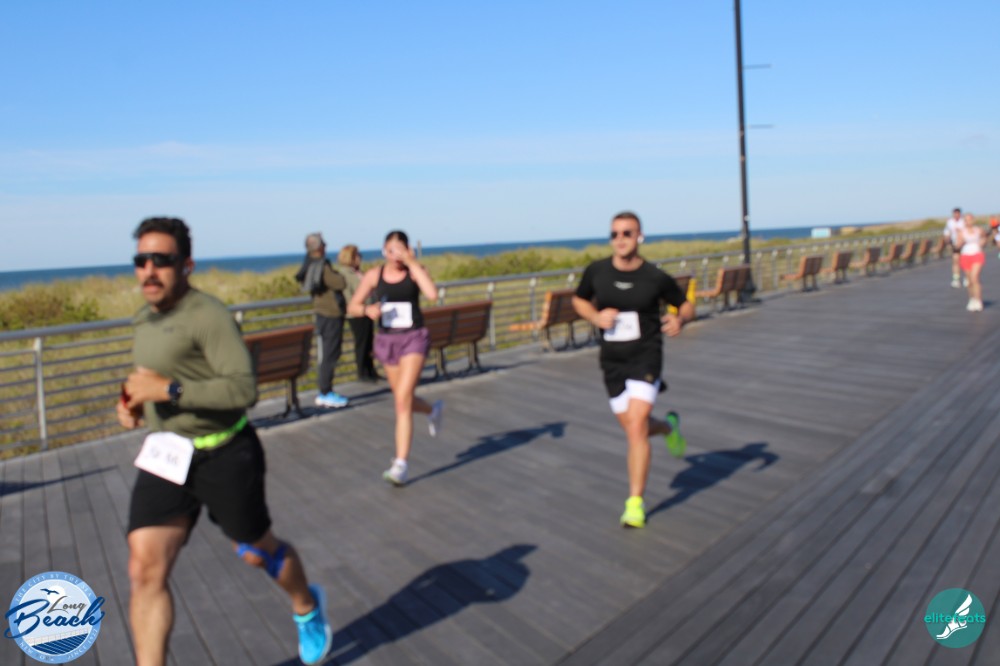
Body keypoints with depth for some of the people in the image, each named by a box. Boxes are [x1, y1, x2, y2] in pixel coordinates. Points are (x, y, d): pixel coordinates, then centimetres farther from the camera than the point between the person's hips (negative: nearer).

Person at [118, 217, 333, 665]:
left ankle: (308, 609, 44)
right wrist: (135, 406, 6)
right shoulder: (146, 319, 8)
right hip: (165, 457, 7)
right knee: (145, 571, -4)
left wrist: (166, 389, -29)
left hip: (224, 456, -6)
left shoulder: (208, 315, -19)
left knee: (256, 551, 14)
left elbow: (244, 389, -27)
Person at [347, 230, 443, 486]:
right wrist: (367, 310, -20)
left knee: (403, 400, -15)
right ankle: (433, 410, 52)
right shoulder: (374, 275, 0)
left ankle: (400, 465, -9)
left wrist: (412, 262, -22)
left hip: (414, 339, -4)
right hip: (386, 340, 4)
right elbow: (352, 307, 2)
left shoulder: (415, 271, -6)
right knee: (403, 400, 16)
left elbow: (432, 294, -25)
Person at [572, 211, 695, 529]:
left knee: (636, 427, -14)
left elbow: (686, 305, 6)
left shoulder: (656, 277, -9)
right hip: (612, 362, 4)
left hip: (646, 359, -3)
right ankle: (669, 426, 48)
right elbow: (579, 299, 13)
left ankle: (635, 502, -1)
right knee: (633, 429, 12)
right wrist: (596, 317, -8)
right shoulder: (597, 271, -5)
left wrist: (680, 320, -17)